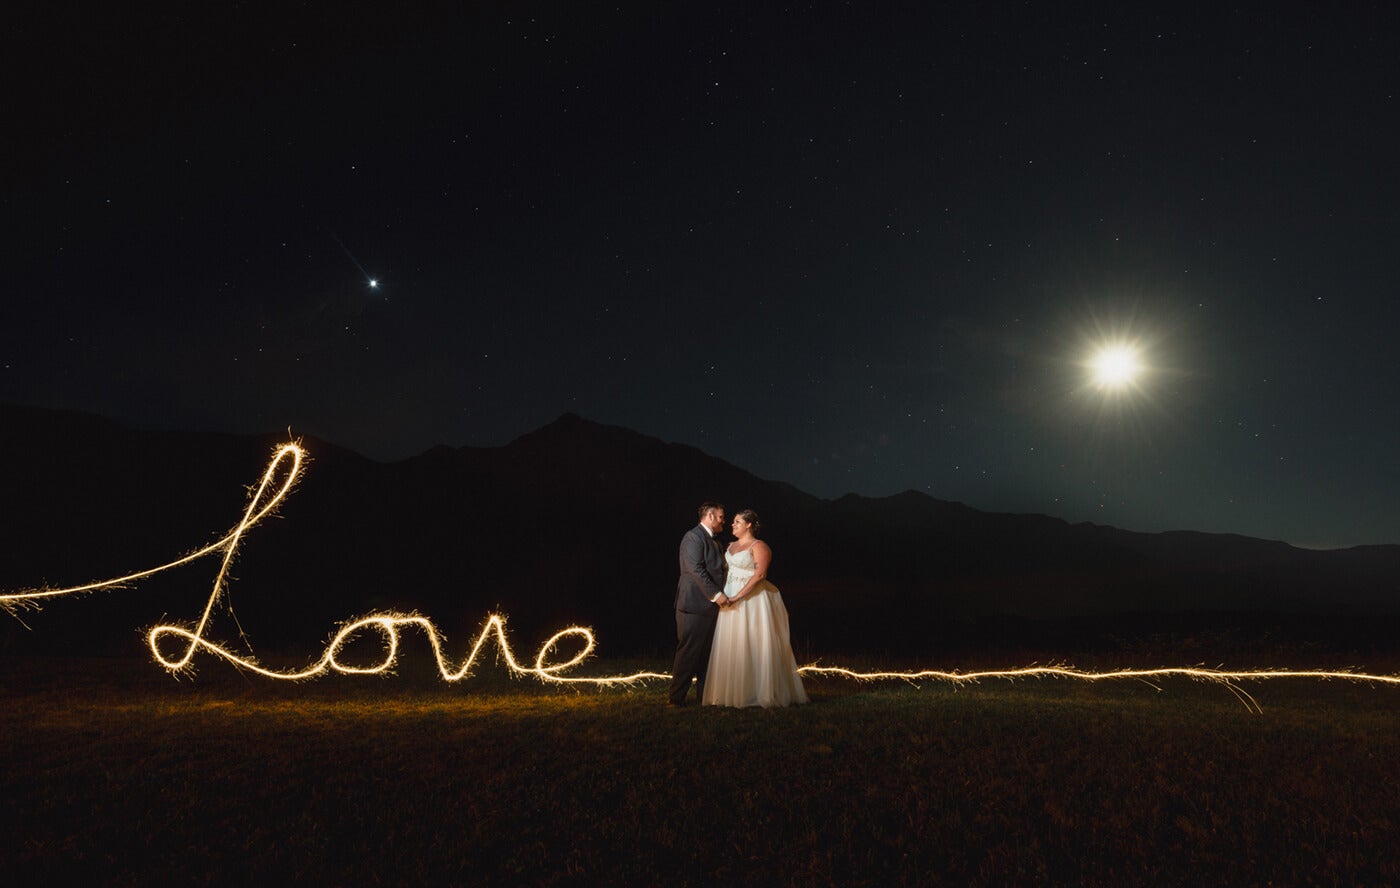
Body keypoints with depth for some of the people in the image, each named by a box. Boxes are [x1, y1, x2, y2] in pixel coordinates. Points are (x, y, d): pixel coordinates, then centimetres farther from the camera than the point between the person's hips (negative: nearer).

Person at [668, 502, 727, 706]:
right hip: (695, 605, -10)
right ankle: (676, 697, 4)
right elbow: (696, 570, -21)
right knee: (688, 652, -4)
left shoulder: (713, 541, 20)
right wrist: (716, 594, -22)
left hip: (709, 606, 10)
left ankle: (704, 694, 22)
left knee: (706, 653, 13)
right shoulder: (693, 537, -12)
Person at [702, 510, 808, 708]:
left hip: (752, 600, -7)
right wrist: (722, 594, 2)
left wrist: (738, 597, -23)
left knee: (753, 646, -3)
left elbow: (760, 574, -18)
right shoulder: (731, 546, 16)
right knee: (731, 646, 7)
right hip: (731, 600, 7)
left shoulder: (759, 546, -8)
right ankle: (732, 691, 15)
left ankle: (759, 693, 7)